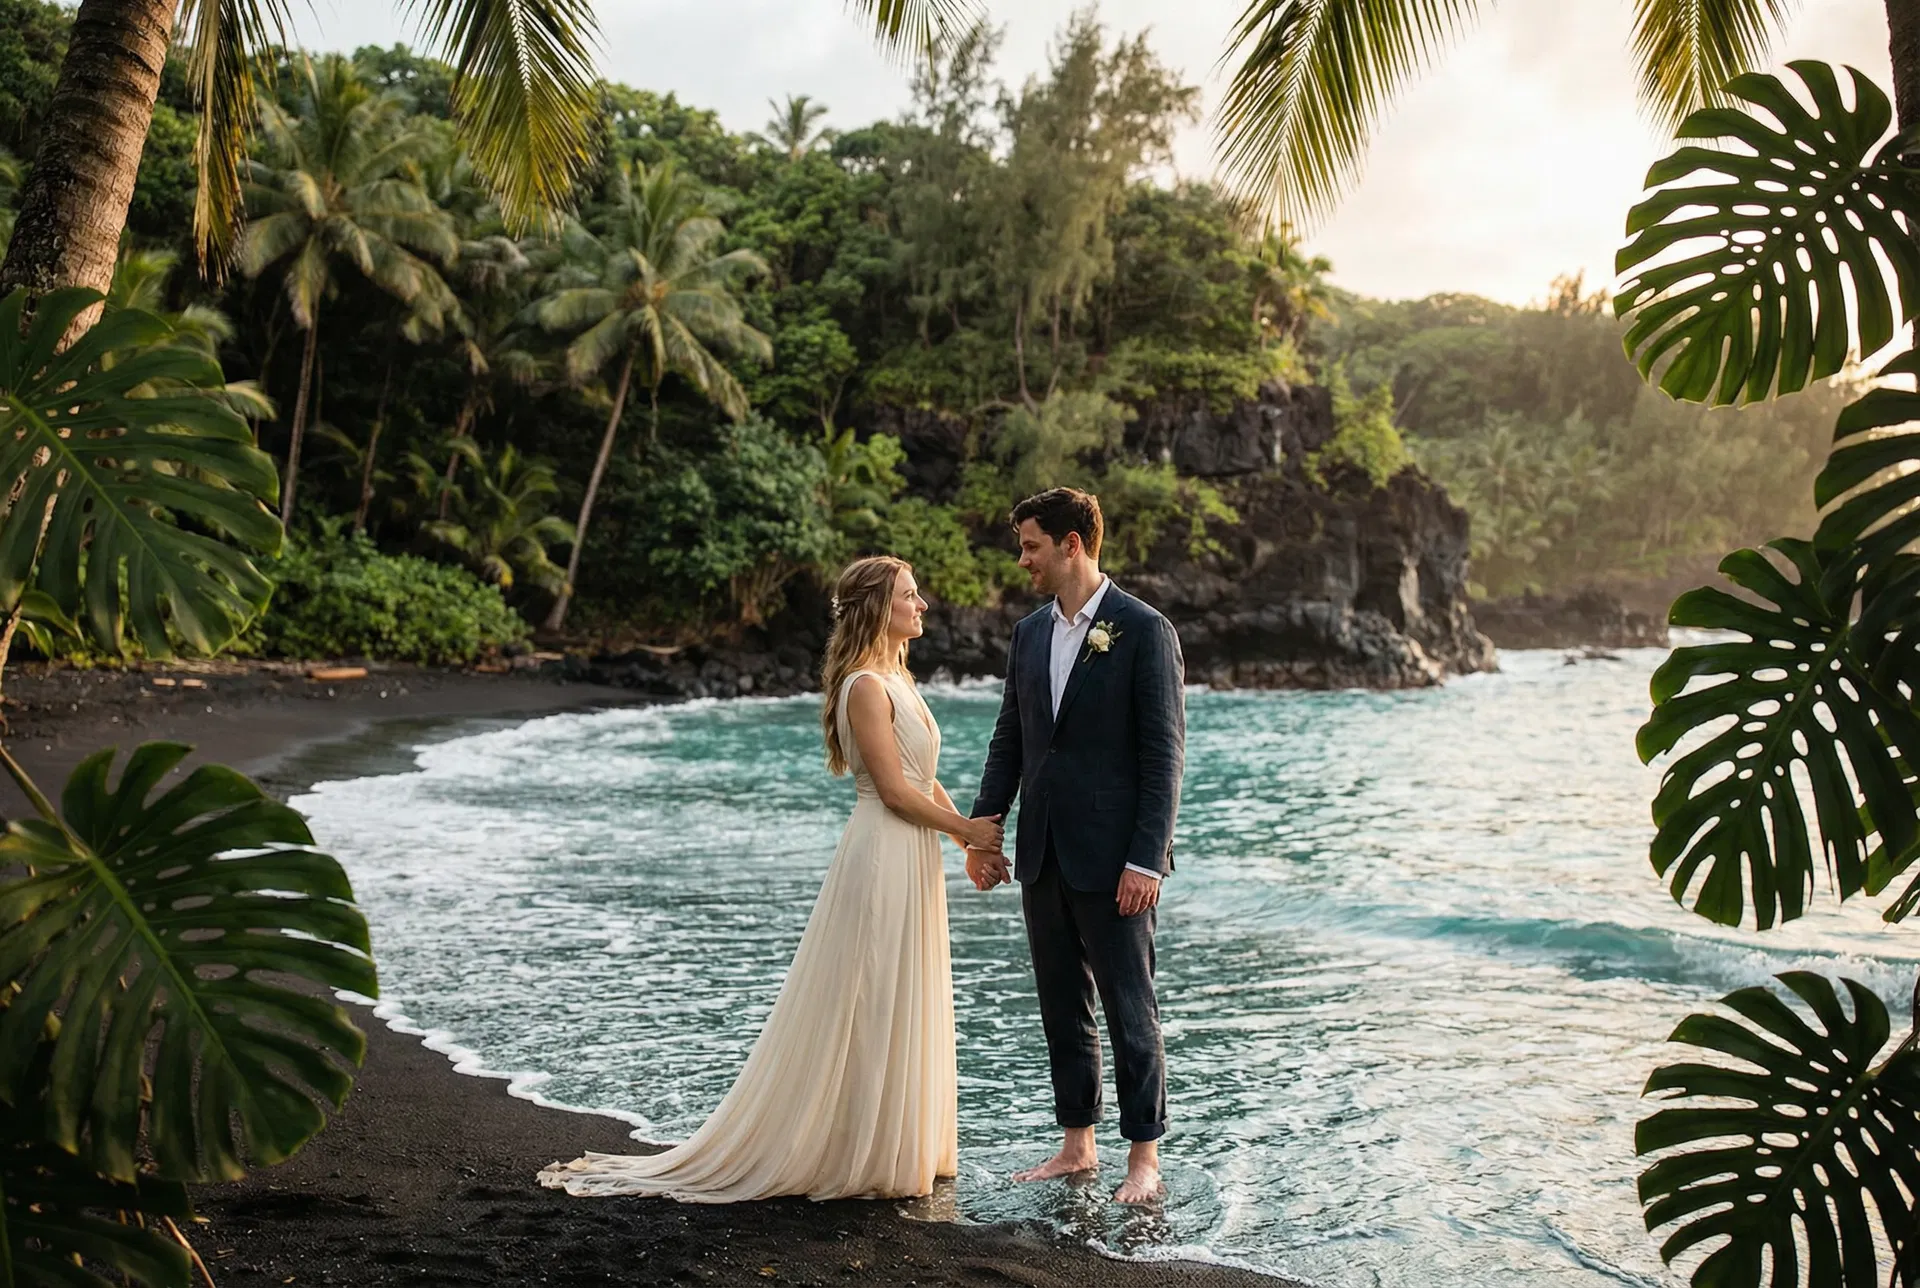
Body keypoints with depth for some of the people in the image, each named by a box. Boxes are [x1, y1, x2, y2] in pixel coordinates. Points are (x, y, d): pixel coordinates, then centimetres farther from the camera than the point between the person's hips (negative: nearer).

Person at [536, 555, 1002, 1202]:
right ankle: (858, 1155, 11)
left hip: (913, 862, 10)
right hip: (883, 858, -10)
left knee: (901, 1010, 15)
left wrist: (972, 836, 9)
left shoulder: (896, 680, 14)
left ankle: (896, 1146, 27)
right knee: (870, 1009, 0)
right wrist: (965, 829, -7)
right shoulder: (866, 686, -15)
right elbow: (895, 790, -17)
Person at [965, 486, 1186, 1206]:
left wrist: (1147, 859, -16)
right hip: (1043, 855, 7)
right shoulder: (1030, 633, 11)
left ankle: (1144, 1159, 15)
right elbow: (1008, 739, 15)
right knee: (1063, 1008, 14)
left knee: (1129, 1007, 3)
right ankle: (1077, 1147, 26)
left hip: (1113, 857, -6)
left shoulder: (1145, 632, -9)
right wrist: (981, 829, 8)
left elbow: (1164, 755, -11)